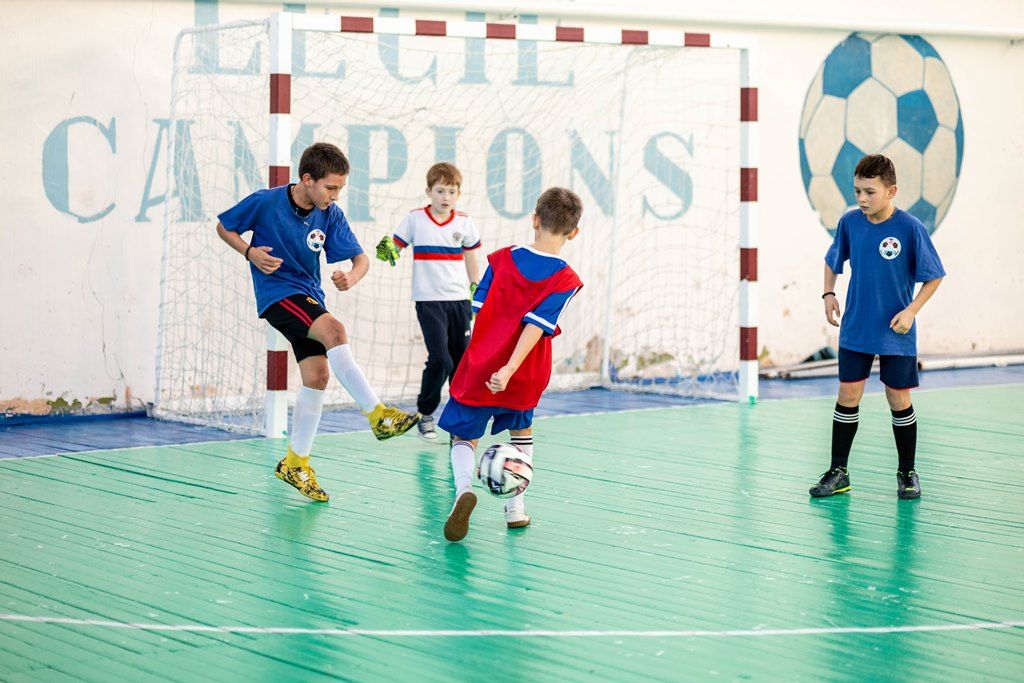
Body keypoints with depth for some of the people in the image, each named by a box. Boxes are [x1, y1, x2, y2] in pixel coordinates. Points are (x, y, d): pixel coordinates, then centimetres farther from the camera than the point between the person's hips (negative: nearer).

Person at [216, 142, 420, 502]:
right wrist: (250, 251, -17)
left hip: (309, 296, 6)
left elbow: (360, 258, -2)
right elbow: (224, 226, 1)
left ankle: (295, 463, 13)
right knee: (334, 331, -29)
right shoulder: (265, 202, -13)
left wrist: (351, 277, -26)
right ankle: (377, 414, -26)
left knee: (318, 375, -2)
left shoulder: (330, 215, -3)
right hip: (276, 293, -6)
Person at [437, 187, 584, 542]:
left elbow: (478, 310, 1)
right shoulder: (565, 280, -8)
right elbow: (536, 326, -18)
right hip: (523, 378, 0)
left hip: (477, 367, 0)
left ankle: (464, 486, -20)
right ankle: (515, 507, 23)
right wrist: (509, 369, -25)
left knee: (464, 437, 10)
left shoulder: (502, 259, 0)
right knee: (522, 433, 26)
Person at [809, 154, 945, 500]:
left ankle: (907, 472, 22)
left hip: (895, 333, -3)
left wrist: (911, 310, -16)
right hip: (855, 330, 3)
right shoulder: (849, 222, -3)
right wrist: (828, 293, 1)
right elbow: (833, 260, 15)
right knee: (847, 397, 3)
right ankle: (838, 472, 12)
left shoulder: (911, 228, -14)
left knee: (899, 401, 6)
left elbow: (934, 276, -6)